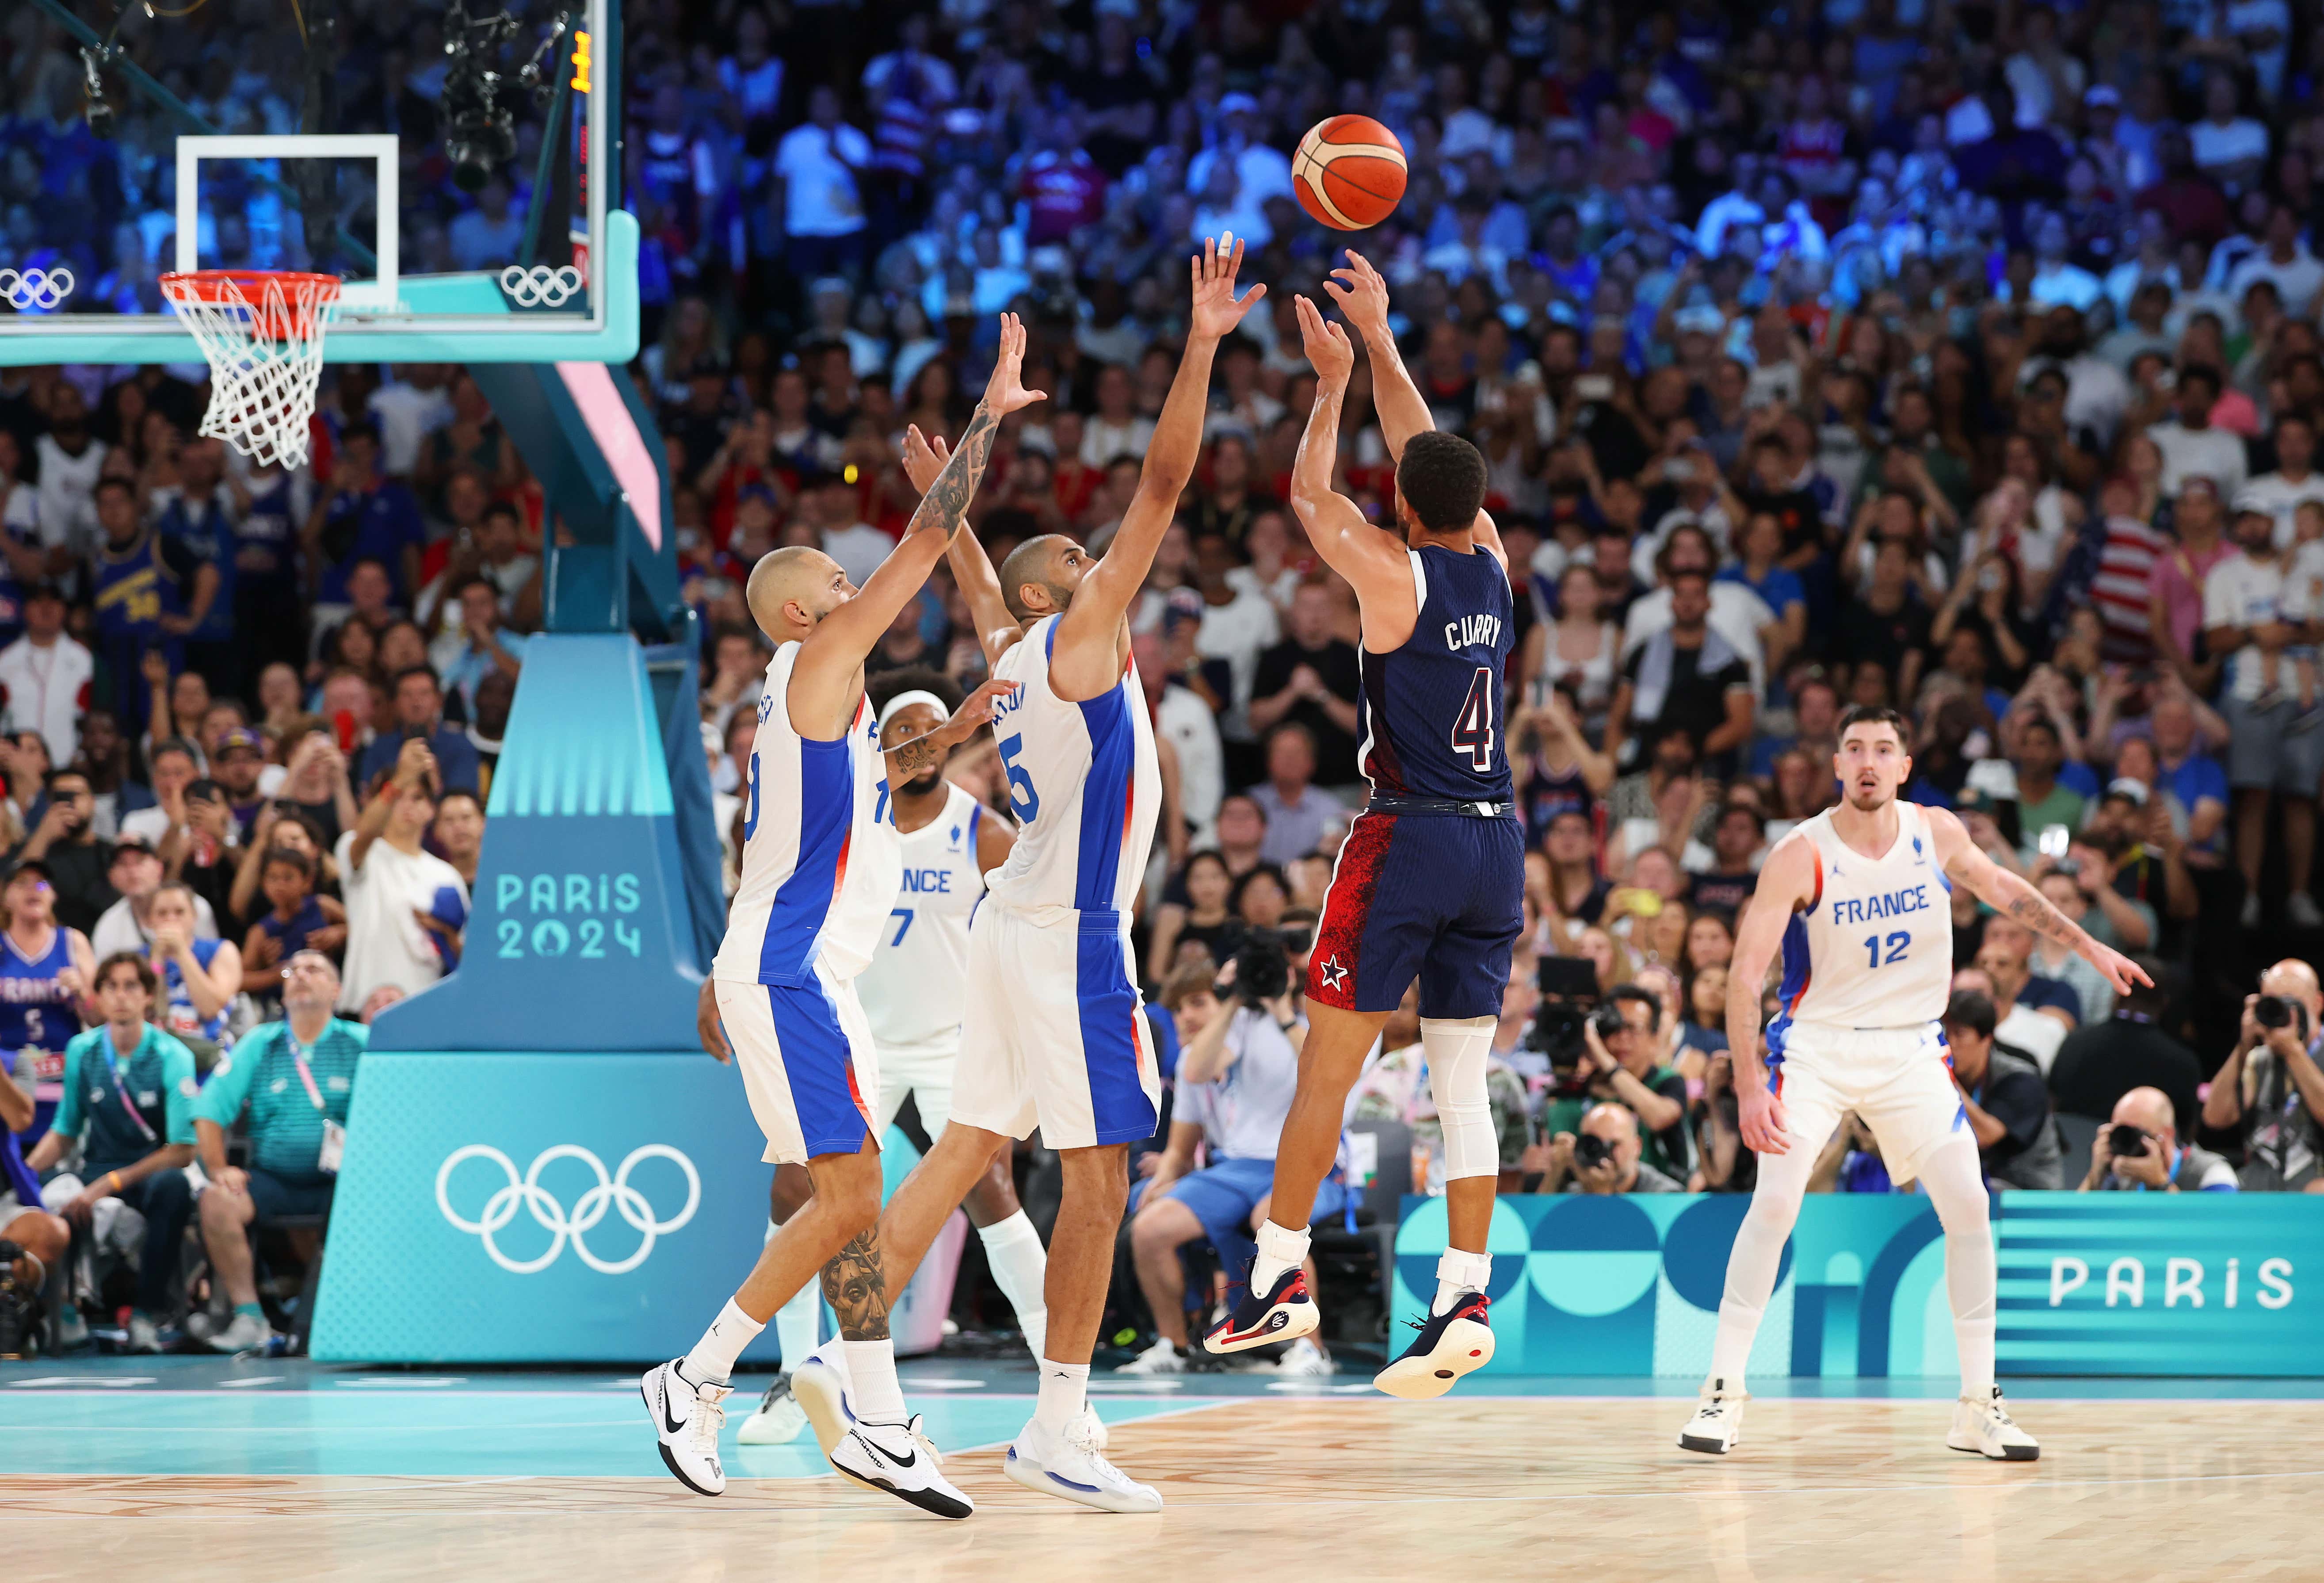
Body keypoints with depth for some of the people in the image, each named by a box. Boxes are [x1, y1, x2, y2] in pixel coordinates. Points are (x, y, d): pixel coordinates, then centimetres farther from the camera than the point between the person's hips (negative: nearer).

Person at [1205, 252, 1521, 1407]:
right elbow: (1431, 455, 21)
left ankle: (1280, 1278, 8)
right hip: (1496, 842, 6)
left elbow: (1309, 494, 7)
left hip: (1408, 837, -6)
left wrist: (1333, 383, 19)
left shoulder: (1392, 572, -10)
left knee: (1326, 1066, 4)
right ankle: (1465, 1298, -2)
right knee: (1464, 1085, 6)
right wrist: (1379, 341, 26)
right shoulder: (1491, 559, 6)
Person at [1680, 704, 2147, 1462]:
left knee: (1968, 1206, -8)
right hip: (1817, 1043, -3)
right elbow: (1745, 974, -19)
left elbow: (1998, 885, 17)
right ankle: (1723, 1391, -7)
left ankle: (1979, 1406, 2)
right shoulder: (1801, 856, -17)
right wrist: (1750, 1086, -28)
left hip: (1910, 1049, 3)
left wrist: (2087, 946, 21)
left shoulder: (1937, 832, -5)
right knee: (1775, 1200, -19)